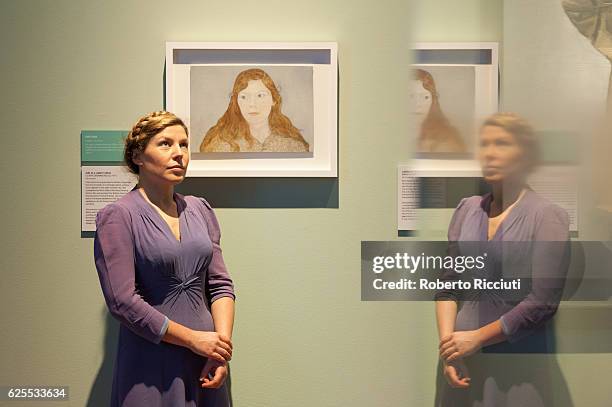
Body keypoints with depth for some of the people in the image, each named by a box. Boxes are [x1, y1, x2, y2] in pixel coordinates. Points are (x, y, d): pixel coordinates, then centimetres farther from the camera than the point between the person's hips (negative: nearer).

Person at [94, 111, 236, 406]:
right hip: (151, 368, -5)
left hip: (205, 364, 5)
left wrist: (223, 344, -9)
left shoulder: (200, 210, 8)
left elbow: (220, 283, 5)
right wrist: (193, 338, -13)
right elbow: (122, 301, -15)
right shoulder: (118, 216, -9)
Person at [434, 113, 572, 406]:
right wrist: (447, 342, -9)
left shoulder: (548, 217, -8)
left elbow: (542, 302, -13)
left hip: (518, 359, -4)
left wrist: (477, 338, -11)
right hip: (462, 355, 4)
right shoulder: (467, 210, 6)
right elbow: (448, 285, 3)